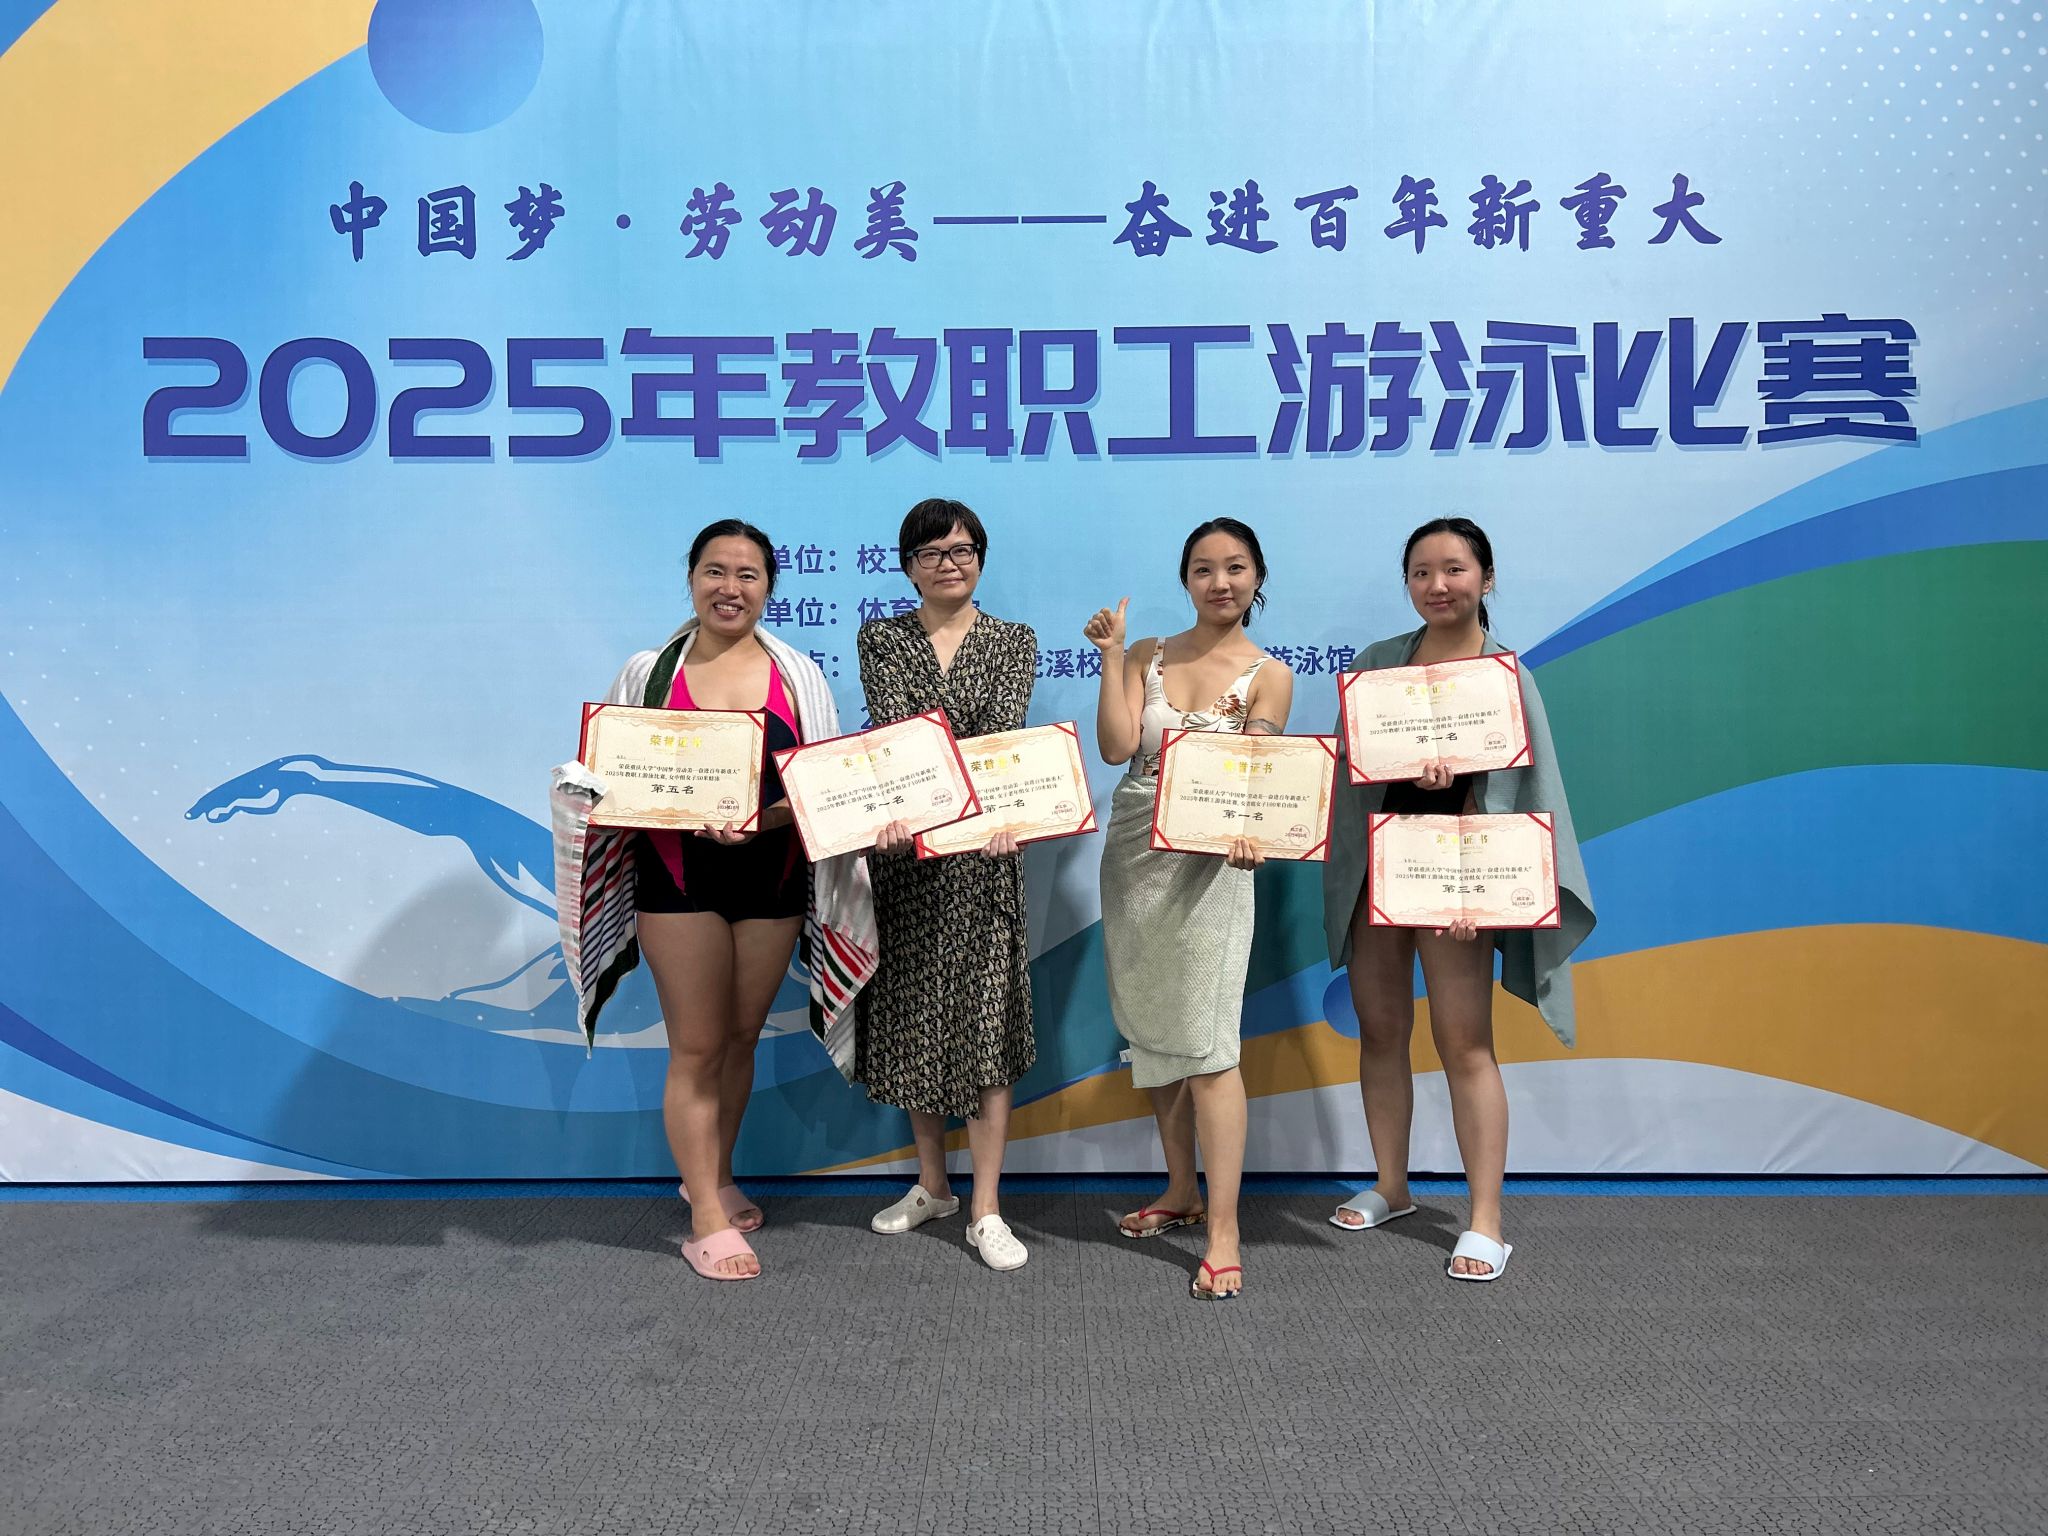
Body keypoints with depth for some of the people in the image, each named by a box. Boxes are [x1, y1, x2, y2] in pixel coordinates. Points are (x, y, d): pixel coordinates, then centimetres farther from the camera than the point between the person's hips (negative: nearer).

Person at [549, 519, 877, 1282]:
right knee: (697, 1047, 1)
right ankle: (708, 1218, 12)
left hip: (773, 877, 2)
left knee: (741, 1038, 15)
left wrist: (779, 813, -20)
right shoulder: (650, 672, 0)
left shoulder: (797, 676, 3)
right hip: (679, 879, -2)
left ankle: (713, 1177, 36)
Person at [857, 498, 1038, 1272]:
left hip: (981, 844, -2)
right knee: (912, 1014, 10)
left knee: (983, 1014, -3)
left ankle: (986, 1209, 5)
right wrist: (895, 809, -29)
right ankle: (931, 1184, 27)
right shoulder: (880, 639, 7)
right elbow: (892, 729, -11)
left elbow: (1004, 734, -11)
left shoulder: (1013, 641, 6)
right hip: (901, 842, 2)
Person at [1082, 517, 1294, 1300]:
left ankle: (1223, 1230, -3)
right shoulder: (1148, 656, 8)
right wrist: (1111, 654, -7)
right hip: (1133, 853, 4)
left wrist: (1247, 834, -29)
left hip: (1209, 860, -4)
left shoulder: (1269, 675, 1)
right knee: (1151, 1030, 12)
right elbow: (1116, 747, -6)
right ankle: (1181, 1190, 29)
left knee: (1205, 1040, -10)